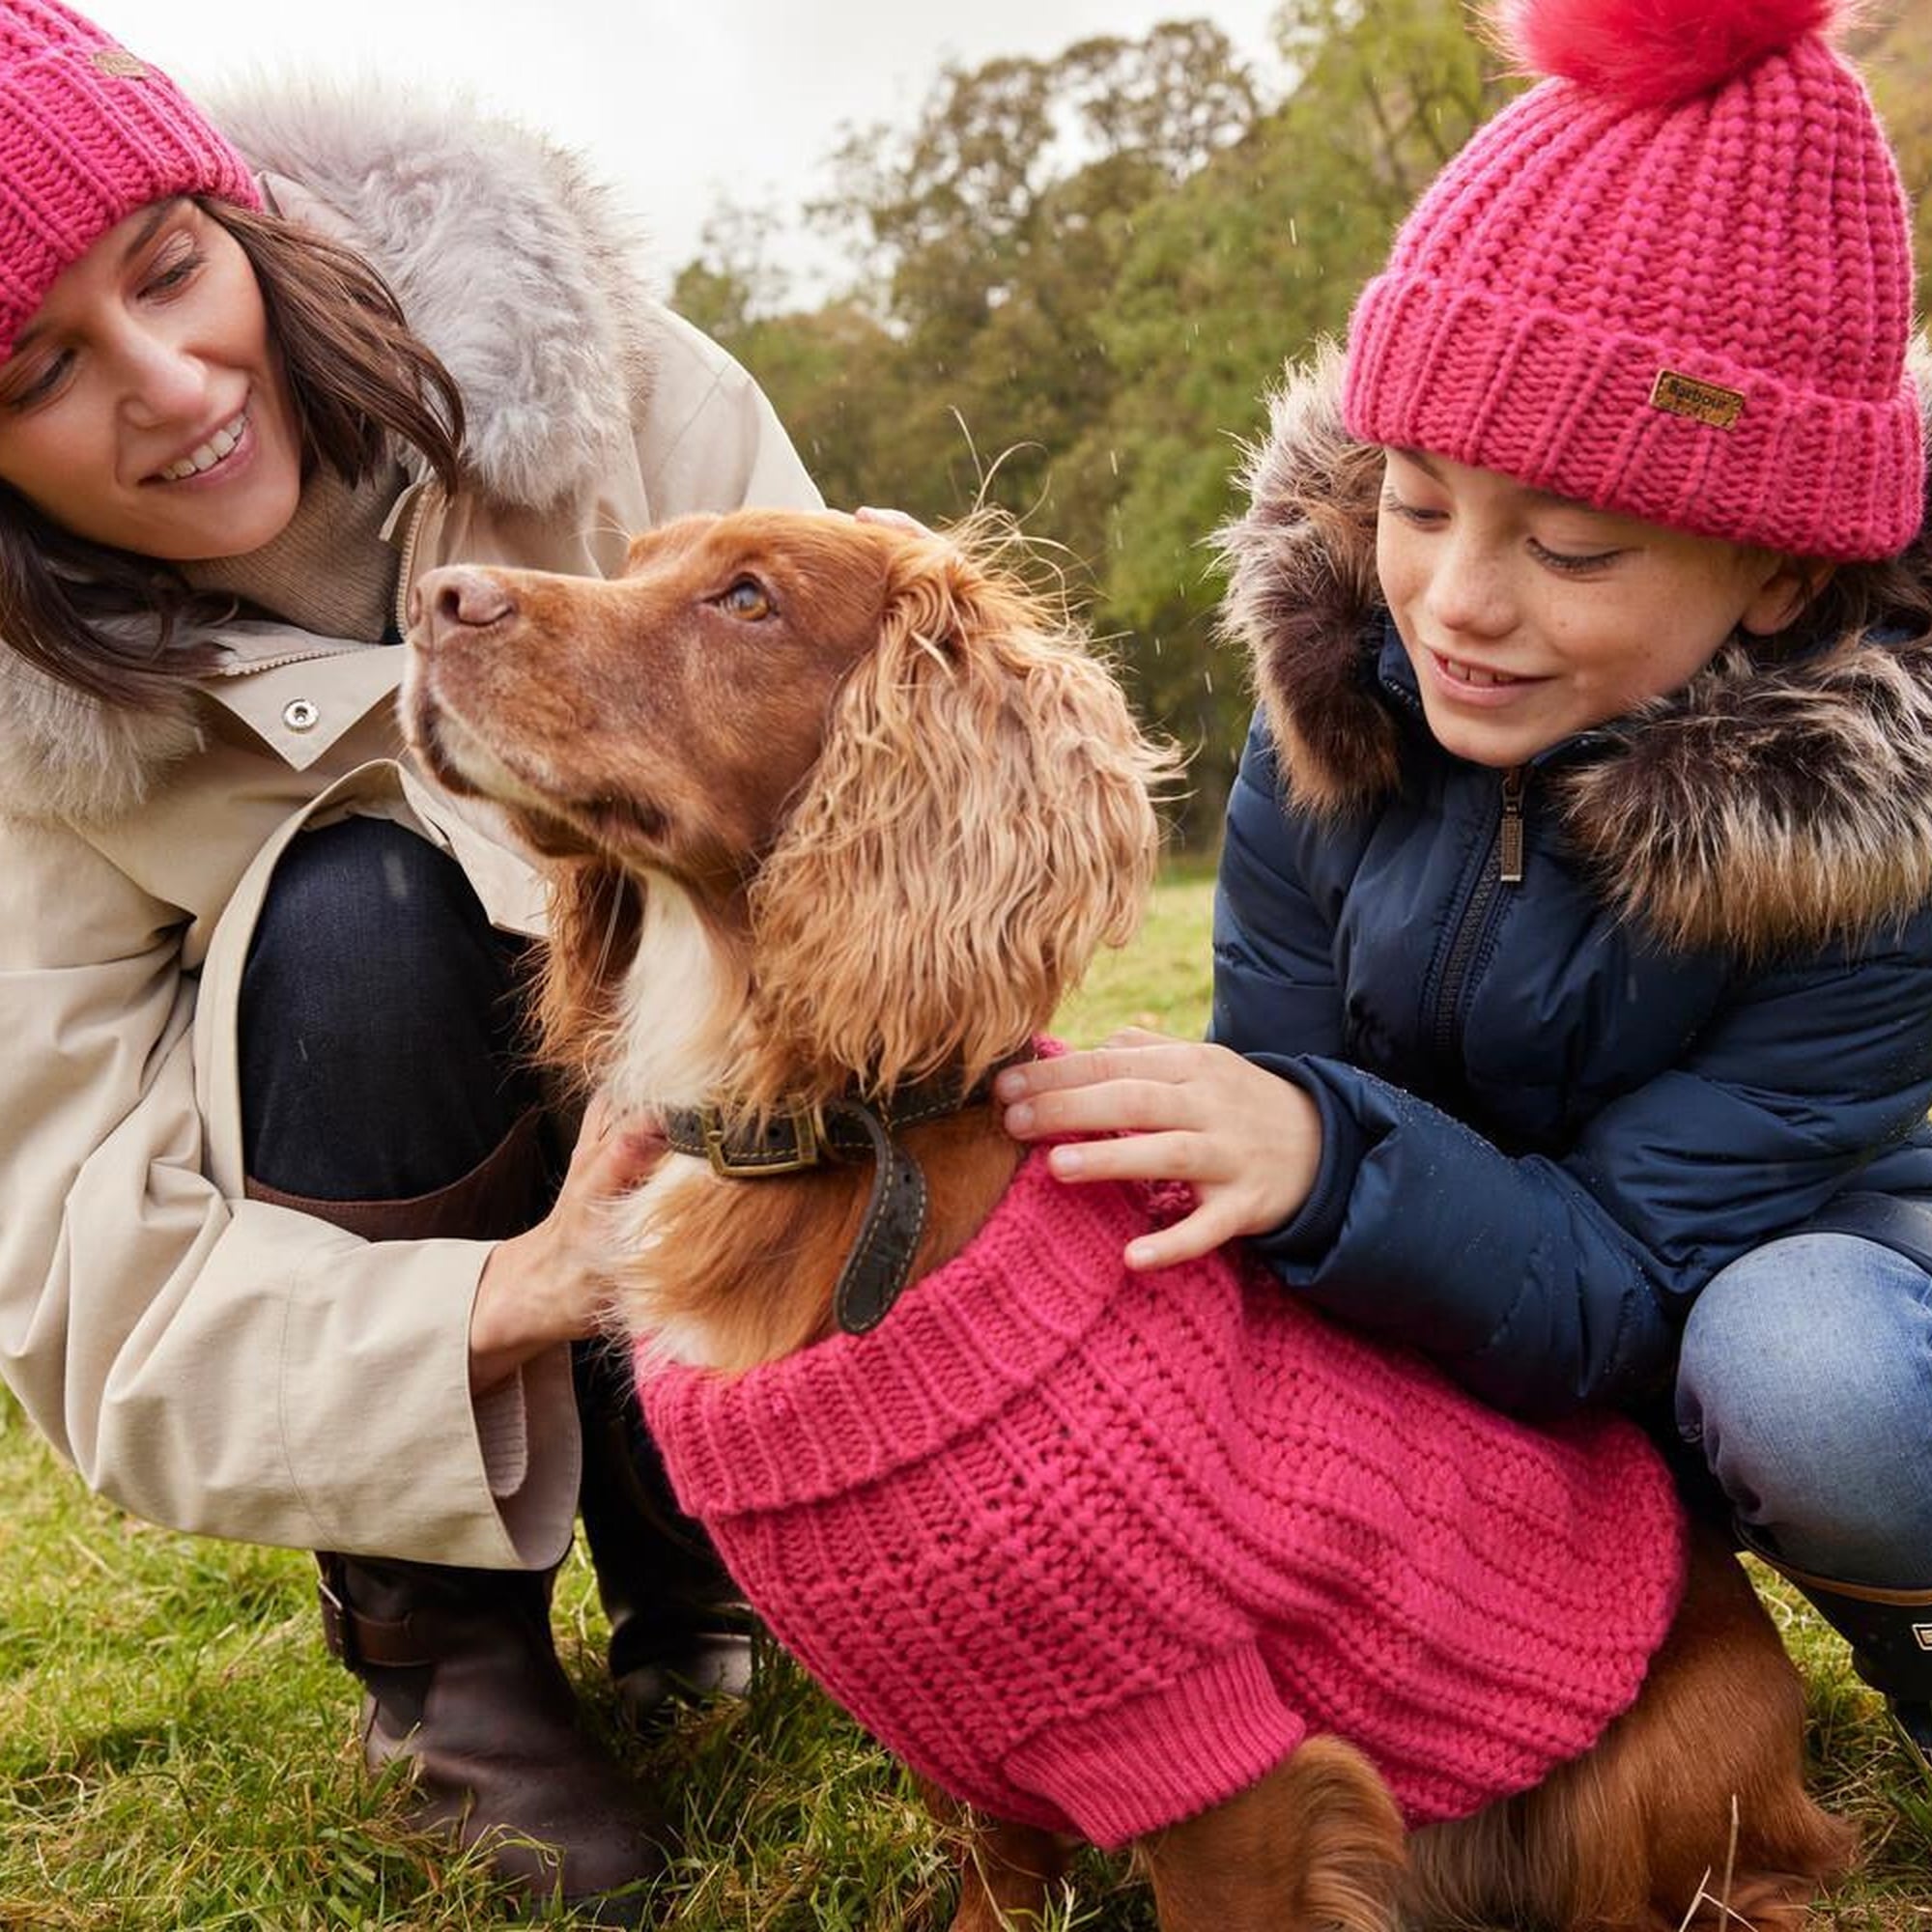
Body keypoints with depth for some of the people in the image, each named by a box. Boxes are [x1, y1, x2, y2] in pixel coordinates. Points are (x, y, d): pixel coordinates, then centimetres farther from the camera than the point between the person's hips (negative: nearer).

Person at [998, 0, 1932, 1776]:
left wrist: (1324, 1159, -50)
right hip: (1451, 1271, 4)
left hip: (1788, 1240, -3)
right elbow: (1279, 1058, -14)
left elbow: (1618, 1271, -31)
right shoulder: (1347, 662, -19)